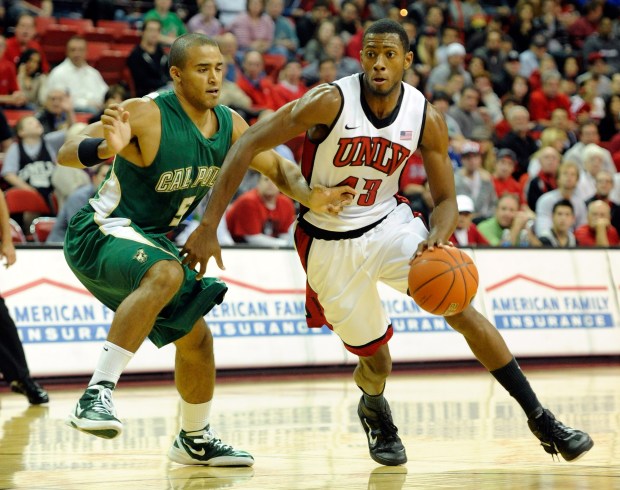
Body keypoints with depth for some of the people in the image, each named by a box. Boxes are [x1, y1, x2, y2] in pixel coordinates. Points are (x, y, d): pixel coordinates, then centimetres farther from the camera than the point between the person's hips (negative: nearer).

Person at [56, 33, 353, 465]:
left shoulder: (229, 124, -1)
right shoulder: (147, 114, -22)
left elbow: (277, 167, 9)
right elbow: (66, 152, -25)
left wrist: (310, 197, -11)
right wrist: (106, 148, -47)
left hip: (153, 239, 8)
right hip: (100, 233, -8)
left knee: (196, 337, 16)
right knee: (167, 273, -37)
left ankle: (195, 440, 38)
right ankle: (98, 393, -39)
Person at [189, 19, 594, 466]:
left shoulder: (426, 118, -11)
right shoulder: (331, 102, -22)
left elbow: (446, 199, -3)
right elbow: (248, 146, -21)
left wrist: (437, 237, -28)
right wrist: (208, 227, -25)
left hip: (389, 224, 2)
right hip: (331, 243, -2)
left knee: (462, 310, -15)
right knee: (377, 361, 4)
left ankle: (540, 419, -7)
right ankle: (373, 408, 44)